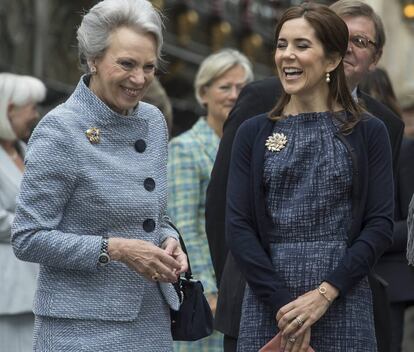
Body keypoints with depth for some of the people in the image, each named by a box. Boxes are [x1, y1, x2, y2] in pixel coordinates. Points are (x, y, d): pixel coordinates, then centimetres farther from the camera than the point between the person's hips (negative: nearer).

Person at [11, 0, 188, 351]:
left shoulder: (154, 121, 8)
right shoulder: (59, 131, -12)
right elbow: (28, 239, -13)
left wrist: (168, 241, -2)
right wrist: (114, 249, -20)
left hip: (152, 321, 6)